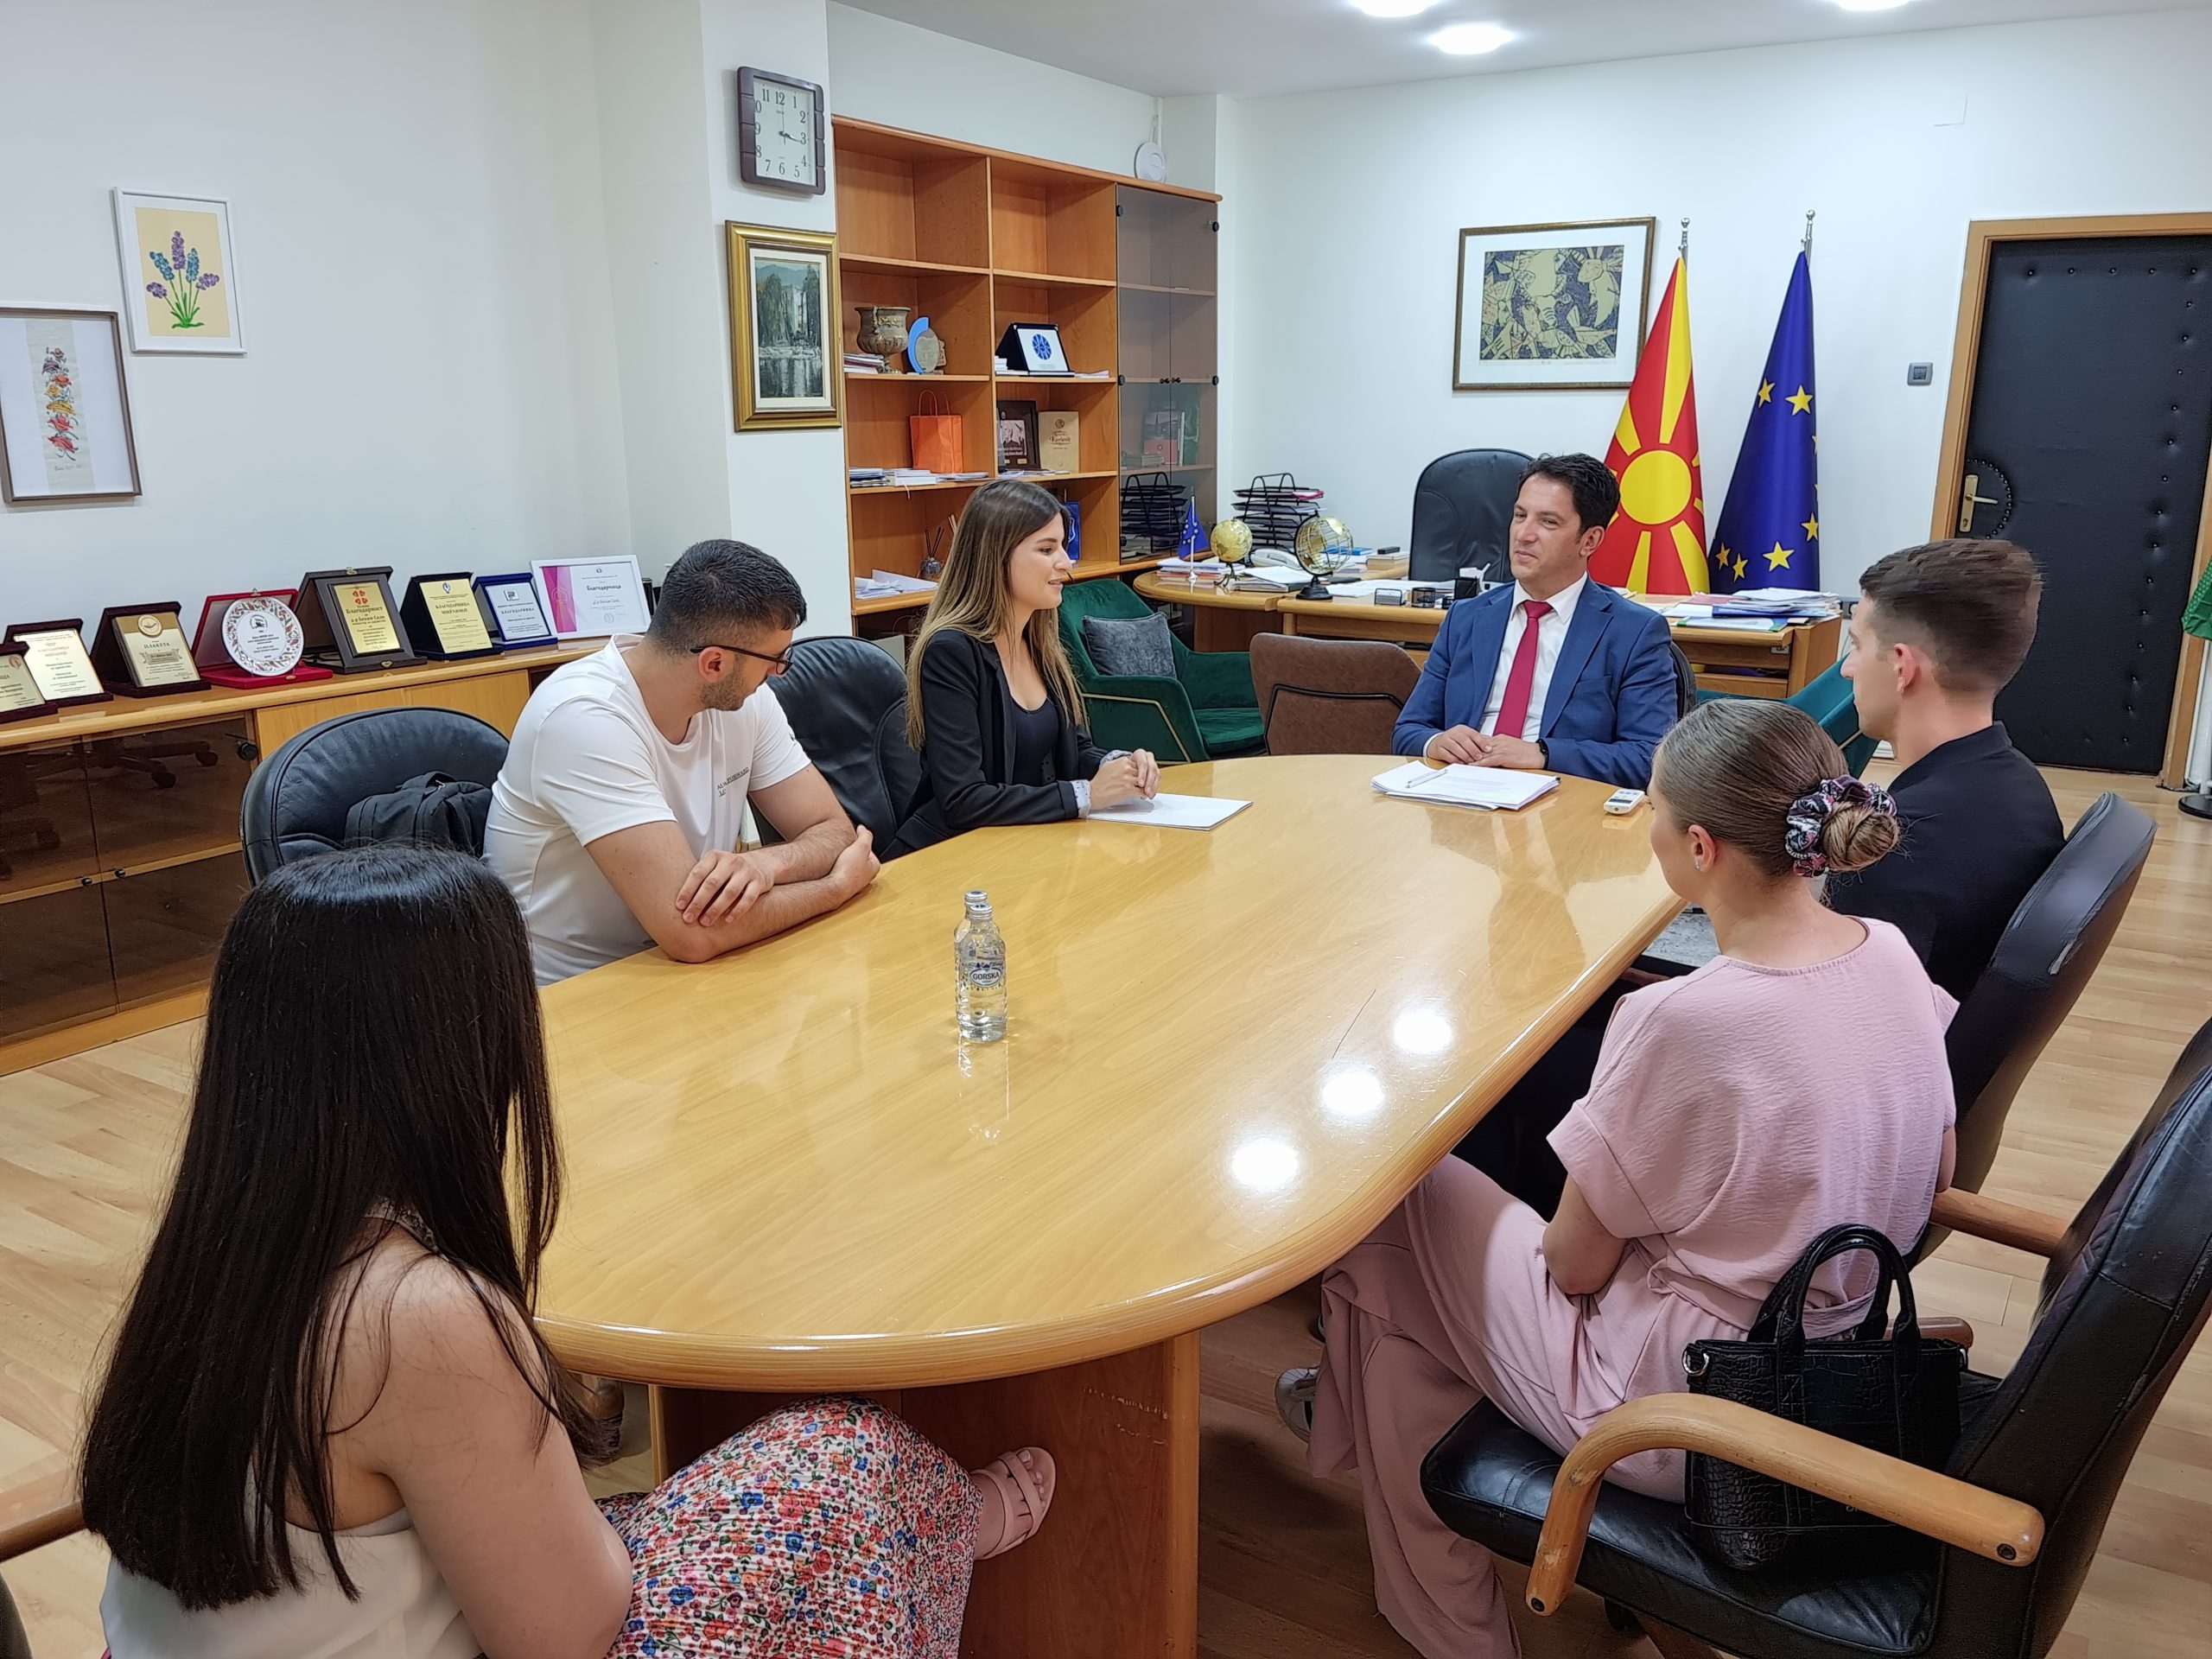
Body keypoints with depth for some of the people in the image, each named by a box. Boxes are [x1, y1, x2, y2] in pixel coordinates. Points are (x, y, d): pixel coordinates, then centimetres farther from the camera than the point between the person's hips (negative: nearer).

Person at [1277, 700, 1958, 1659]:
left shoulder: (1684, 1022, -31)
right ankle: (1357, 1409, 43)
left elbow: (1576, 1266, -18)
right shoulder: (1894, 956, -8)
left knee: (1383, 1213, 11)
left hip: (1683, 1416, -8)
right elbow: (1935, 1182, 7)